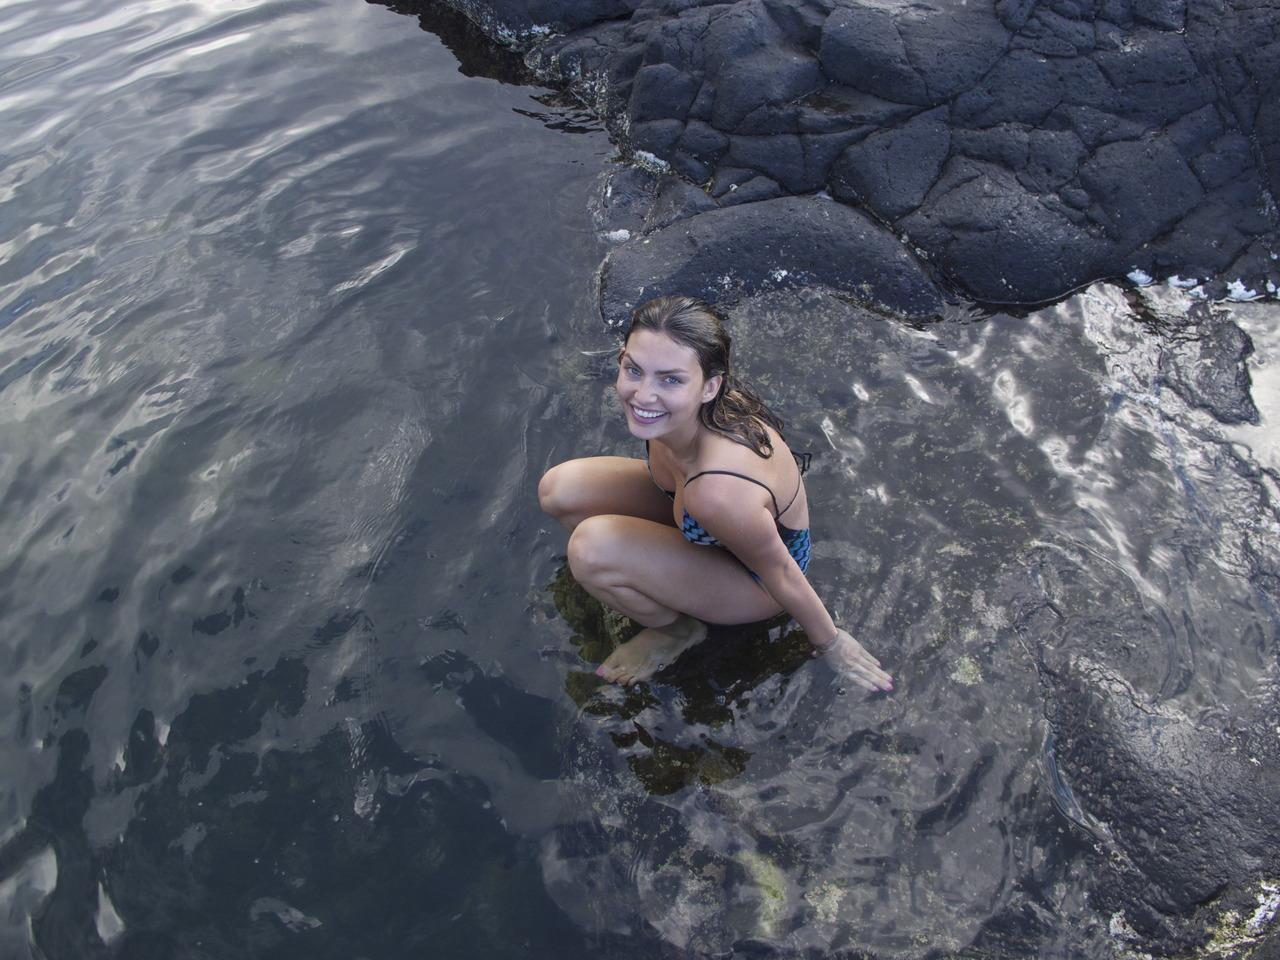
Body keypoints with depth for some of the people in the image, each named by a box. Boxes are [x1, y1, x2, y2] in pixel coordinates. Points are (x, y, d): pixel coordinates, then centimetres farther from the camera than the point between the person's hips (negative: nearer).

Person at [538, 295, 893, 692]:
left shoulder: (719, 490, -45)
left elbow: (780, 573, -26)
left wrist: (832, 644, -7)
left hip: (753, 579, -6)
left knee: (590, 549, -27)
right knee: (558, 489, -6)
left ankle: (677, 628, 4)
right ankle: (649, 581, 15)